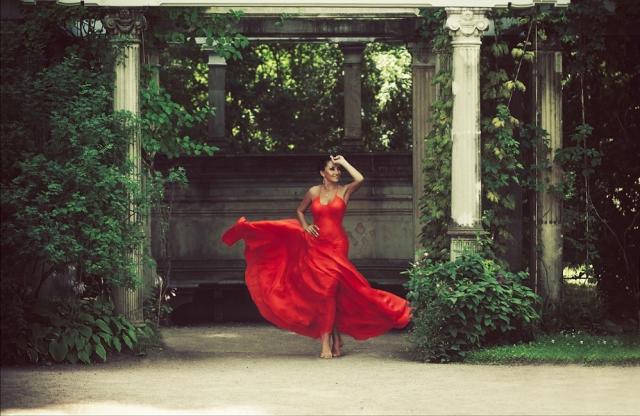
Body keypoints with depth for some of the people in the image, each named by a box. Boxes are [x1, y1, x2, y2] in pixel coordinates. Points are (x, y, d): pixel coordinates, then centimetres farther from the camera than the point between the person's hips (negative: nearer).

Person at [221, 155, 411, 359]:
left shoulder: (344, 191, 1)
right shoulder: (314, 192, 8)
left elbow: (360, 179, -18)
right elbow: (299, 210, 22)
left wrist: (344, 162, -7)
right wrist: (305, 226, 3)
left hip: (337, 245, -3)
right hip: (316, 245, 3)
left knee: (329, 289, -9)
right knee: (321, 290, 0)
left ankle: (328, 342, -3)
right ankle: (335, 339, 5)